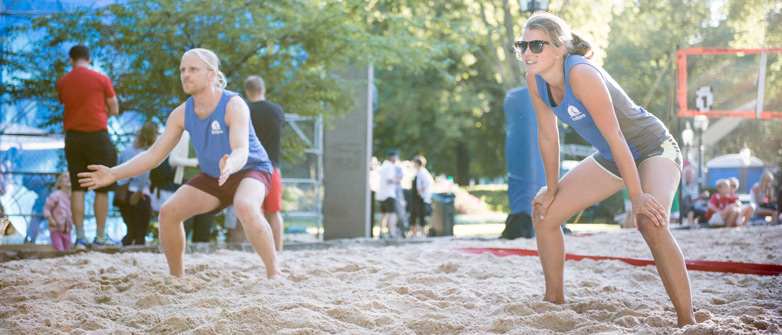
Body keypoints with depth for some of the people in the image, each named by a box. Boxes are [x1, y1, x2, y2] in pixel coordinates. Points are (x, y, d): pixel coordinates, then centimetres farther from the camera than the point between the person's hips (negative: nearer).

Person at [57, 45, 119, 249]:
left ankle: (80, 237, 2)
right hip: (97, 136, -3)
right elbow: (114, 109, 3)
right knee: (102, 189, 4)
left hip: (72, 137, 3)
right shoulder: (101, 79, -1)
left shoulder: (62, 83, 7)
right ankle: (100, 236, 3)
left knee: (77, 189, 6)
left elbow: (67, 105, 12)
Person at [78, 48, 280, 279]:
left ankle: (274, 274, -27)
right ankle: (176, 277, 8)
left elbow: (241, 152, -39)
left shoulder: (233, 106, -26)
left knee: (245, 207, -38)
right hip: (212, 176, 6)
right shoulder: (182, 114, -8)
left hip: (251, 169, -6)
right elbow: (154, 155, -3)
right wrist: (113, 174, -15)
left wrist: (229, 166, -64)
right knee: (168, 212, -10)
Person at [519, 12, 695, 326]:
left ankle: (687, 320, -26)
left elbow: (614, 135, -32)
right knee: (544, 214, 8)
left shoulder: (580, 73, -32)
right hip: (610, 158, 8)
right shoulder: (535, 79, -10)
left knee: (650, 223, -34)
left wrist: (637, 196, -30)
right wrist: (551, 190, 8)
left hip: (652, 149, -8)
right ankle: (554, 299, 25)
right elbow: (547, 135, 2)